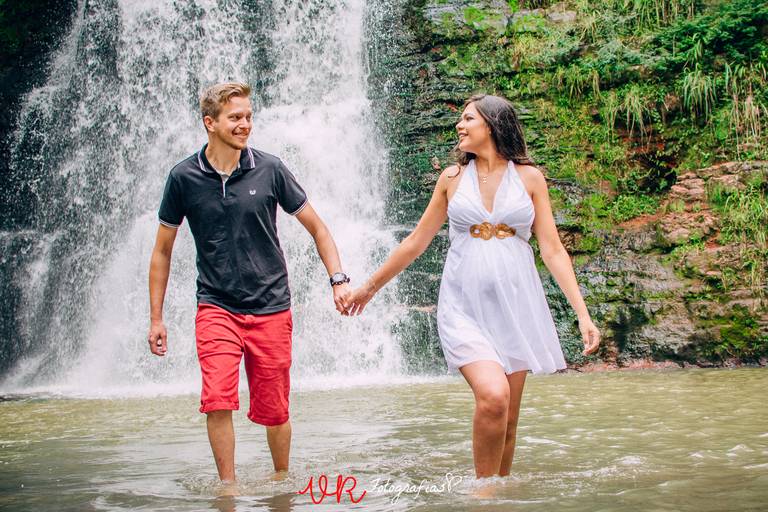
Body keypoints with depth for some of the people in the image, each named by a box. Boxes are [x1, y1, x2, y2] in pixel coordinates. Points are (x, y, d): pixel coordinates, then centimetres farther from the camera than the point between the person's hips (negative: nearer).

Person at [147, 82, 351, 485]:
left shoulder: (269, 170, -2)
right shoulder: (184, 177, -2)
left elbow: (316, 227, 7)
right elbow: (162, 250, 8)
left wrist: (338, 279, -4)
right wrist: (156, 318, 7)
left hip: (271, 308, 0)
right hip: (216, 308, 0)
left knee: (273, 411, 6)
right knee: (217, 400, -16)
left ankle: (282, 479, 28)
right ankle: (227, 486, 1)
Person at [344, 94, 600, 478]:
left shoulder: (529, 178, 5)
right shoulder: (452, 178, 6)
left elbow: (553, 249, 3)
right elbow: (416, 241, 14)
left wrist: (583, 313, -5)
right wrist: (370, 287, 18)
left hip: (515, 304, 1)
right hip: (464, 306, -1)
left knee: (507, 419, 4)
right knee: (492, 395, -22)